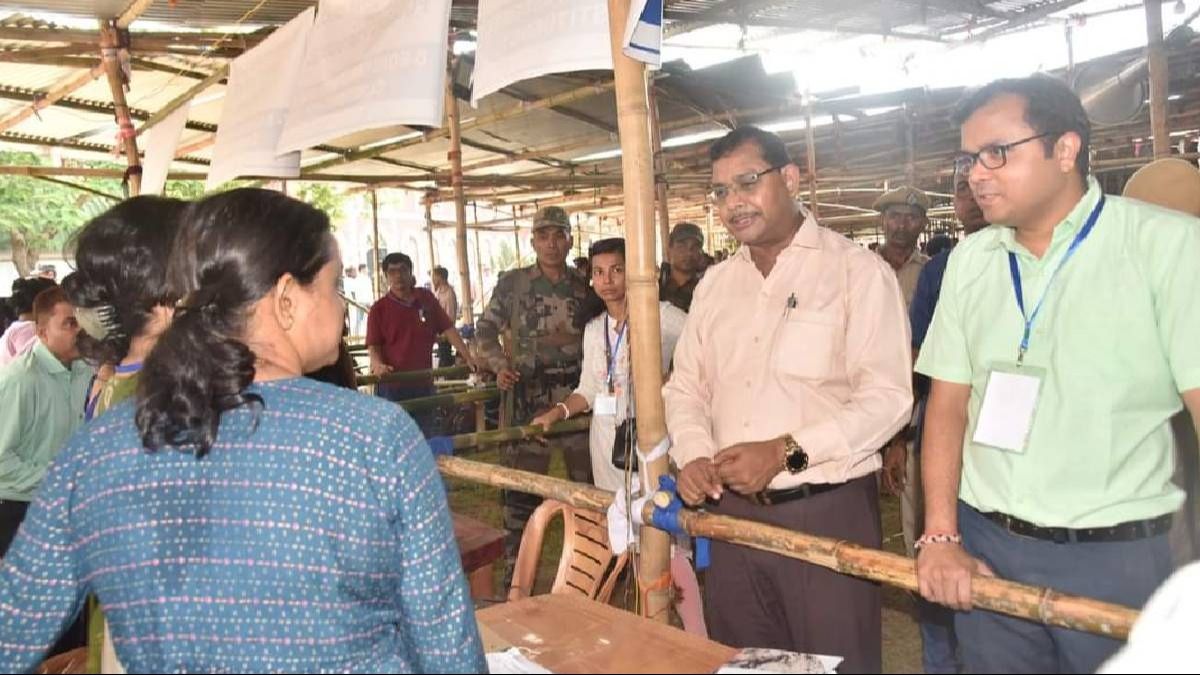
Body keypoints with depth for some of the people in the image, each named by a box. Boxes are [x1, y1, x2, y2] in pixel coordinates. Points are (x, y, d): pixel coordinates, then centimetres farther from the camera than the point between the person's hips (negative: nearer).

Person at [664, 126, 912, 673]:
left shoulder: (858, 270, -6)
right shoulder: (714, 284, 12)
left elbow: (887, 395, -13)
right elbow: (685, 387, 13)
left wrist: (786, 452, -22)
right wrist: (692, 454, -7)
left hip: (827, 511, -5)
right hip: (730, 512, 5)